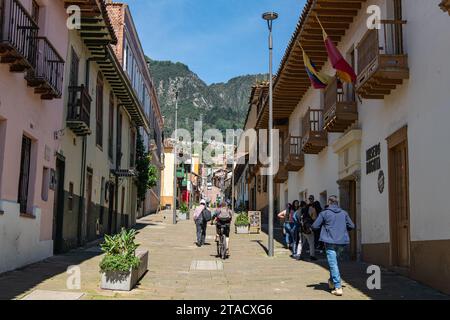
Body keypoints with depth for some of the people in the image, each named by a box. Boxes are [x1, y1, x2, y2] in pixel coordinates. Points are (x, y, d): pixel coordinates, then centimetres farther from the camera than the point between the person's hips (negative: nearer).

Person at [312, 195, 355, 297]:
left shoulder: (324, 213, -2)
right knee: (335, 261, 23)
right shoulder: (344, 213, 9)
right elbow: (351, 226, 12)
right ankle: (332, 282, 28)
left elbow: (315, 226, 0)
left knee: (333, 264, -4)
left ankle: (338, 287, -9)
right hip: (342, 241, 4)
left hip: (330, 242, -4)